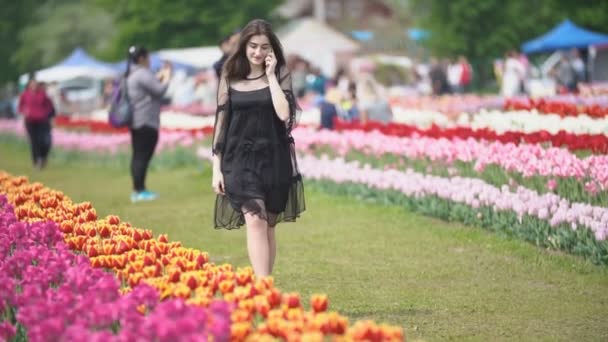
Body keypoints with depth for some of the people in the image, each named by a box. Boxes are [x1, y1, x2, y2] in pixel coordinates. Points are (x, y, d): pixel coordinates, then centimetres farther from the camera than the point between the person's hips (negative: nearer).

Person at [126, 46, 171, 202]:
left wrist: (160, 78, 16)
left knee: (138, 155, 11)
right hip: (146, 121, -10)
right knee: (143, 155, -9)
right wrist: (167, 78, -1)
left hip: (136, 121, 10)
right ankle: (140, 191, -10)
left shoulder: (132, 74, 17)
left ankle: (137, 190, 14)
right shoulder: (143, 74, -14)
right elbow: (160, 90, -17)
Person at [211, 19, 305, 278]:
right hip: (240, 159, -1)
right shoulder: (230, 78, 3)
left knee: (268, 226, 7)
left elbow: (284, 114, -14)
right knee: (255, 221, -16)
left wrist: (270, 75, -11)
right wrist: (216, 167, 0)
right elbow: (221, 121, 4)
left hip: (273, 159, 1)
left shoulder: (280, 76, 2)